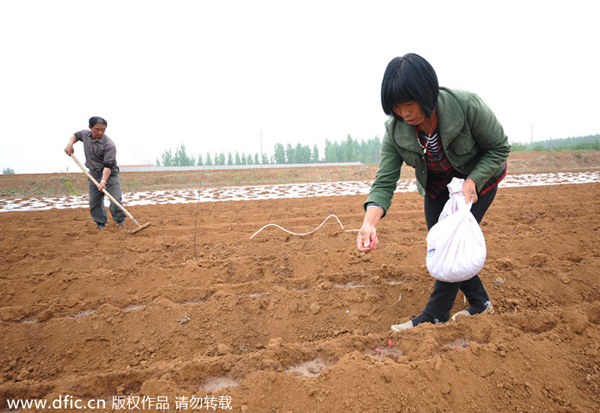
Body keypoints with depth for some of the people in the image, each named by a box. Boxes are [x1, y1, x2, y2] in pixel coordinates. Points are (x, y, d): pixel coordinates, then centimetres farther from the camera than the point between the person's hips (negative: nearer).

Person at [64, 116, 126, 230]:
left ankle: (120, 221, 8)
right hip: (93, 173, 6)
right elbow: (76, 135, 27)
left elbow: (108, 165, -27)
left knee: (115, 199, -10)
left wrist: (103, 181, -37)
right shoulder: (85, 134, 0)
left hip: (110, 173, -6)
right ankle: (100, 224, 14)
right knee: (94, 201, 4)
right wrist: (70, 144, 5)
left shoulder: (109, 144, -21)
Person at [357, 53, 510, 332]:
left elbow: (499, 147, -18)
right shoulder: (395, 131, -24)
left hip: (478, 177, -4)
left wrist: (472, 182, -32)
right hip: (437, 184, 4)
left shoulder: (467, 106, -33)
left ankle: (435, 315, 4)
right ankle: (480, 303, 25)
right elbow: (385, 181, -27)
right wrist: (369, 222, -45)